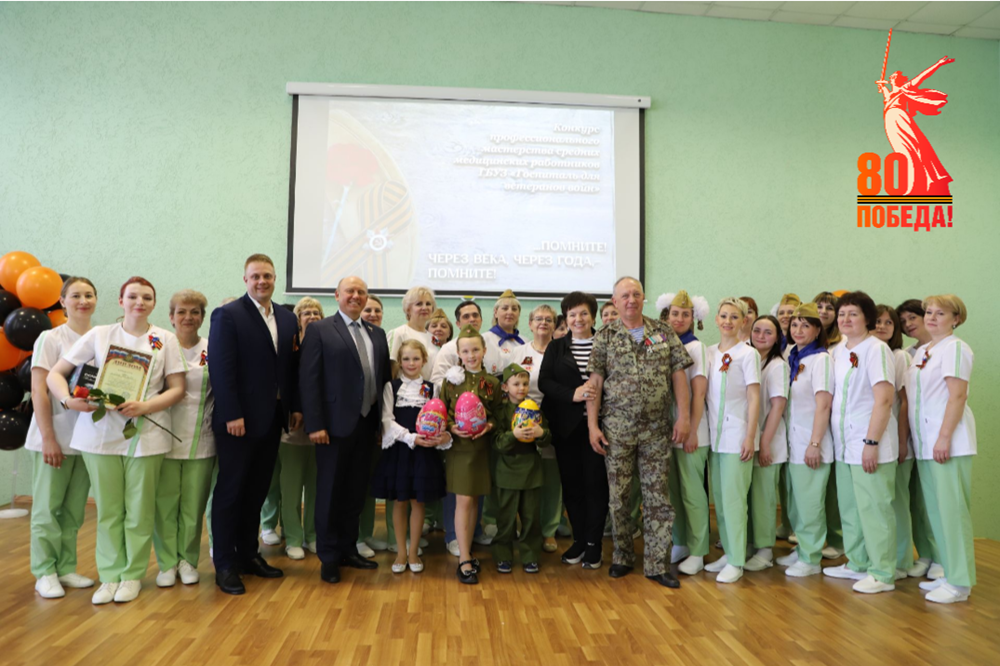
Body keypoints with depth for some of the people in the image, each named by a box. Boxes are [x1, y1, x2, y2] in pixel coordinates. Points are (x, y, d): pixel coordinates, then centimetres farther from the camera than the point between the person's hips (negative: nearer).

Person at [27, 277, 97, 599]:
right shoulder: (51, 338, -6)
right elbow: (39, 392, -9)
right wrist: (48, 438, -12)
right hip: (54, 437, -4)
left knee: (74, 508, 11)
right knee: (47, 507, 5)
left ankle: (66, 568, 22)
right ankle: (45, 573, 16)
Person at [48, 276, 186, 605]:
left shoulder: (165, 339, 4)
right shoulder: (98, 335, 5)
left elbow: (177, 388, 1)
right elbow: (55, 373, 6)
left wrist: (144, 406, -15)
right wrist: (69, 400, -13)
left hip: (145, 436, -1)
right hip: (100, 433, 1)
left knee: (139, 510, 4)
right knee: (108, 510, 7)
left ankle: (133, 575, 18)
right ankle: (110, 575, 20)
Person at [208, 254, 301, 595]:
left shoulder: (287, 318, 11)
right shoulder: (227, 315, -8)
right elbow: (222, 369, -14)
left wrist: (295, 407, 6)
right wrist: (232, 415, -18)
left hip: (272, 417, 6)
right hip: (239, 419, -6)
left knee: (257, 490, 14)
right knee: (230, 490, 5)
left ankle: (248, 554, 26)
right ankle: (225, 565, 16)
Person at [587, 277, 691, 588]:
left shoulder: (664, 332, 5)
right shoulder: (605, 337, 2)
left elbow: (678, 374, 3)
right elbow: (595, 381, -1)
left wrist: (684, 416, -5)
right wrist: (593, 425, -6)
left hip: (657, 427, 1)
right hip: (617, 428, 0)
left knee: (657, 496, 4)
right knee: (618, 495, 7)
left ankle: (657, 564, 14)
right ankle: (623, 557, 25)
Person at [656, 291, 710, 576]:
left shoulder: (696, 347, -5)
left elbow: (698, 393, -9)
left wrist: (692, 431, -12)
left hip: (690, 429, -5)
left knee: (692, 492, 2)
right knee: (673, 490, 11)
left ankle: (697, 553, 13)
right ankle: (680, 544, 25)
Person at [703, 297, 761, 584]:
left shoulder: (747, 354, -4)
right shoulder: (709, 352, 10)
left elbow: (754, 398, -7)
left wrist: (750, 436, -12)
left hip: (737, 434, -5)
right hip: (715, 433, 5)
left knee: (733, 498, -4)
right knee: (719, 497, 10)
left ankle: (736, 561, 5)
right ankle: (728, 552, 23)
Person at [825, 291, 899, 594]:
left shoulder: (876, 349, -11)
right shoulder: (837, 351, 11)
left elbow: (883, 400, -16)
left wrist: (872, 442, -19)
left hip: (869, 445, -8)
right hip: (844, 444, 8)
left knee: (874, 508, -1)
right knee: (849, 508, 15)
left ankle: (882, 574, 11)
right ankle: (857, 564, 28)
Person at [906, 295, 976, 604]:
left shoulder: (955, 348, -6)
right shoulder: (922, 352, 17)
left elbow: (958, 396, -14)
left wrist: (944, 438, -19)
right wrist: (907, 435, 14)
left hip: (948, 442, -8)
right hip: (924, 443, 8)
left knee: (952, 509, -5)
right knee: (936, 509, 12)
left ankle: (960, 582, 3)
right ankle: (950, 574, 22)